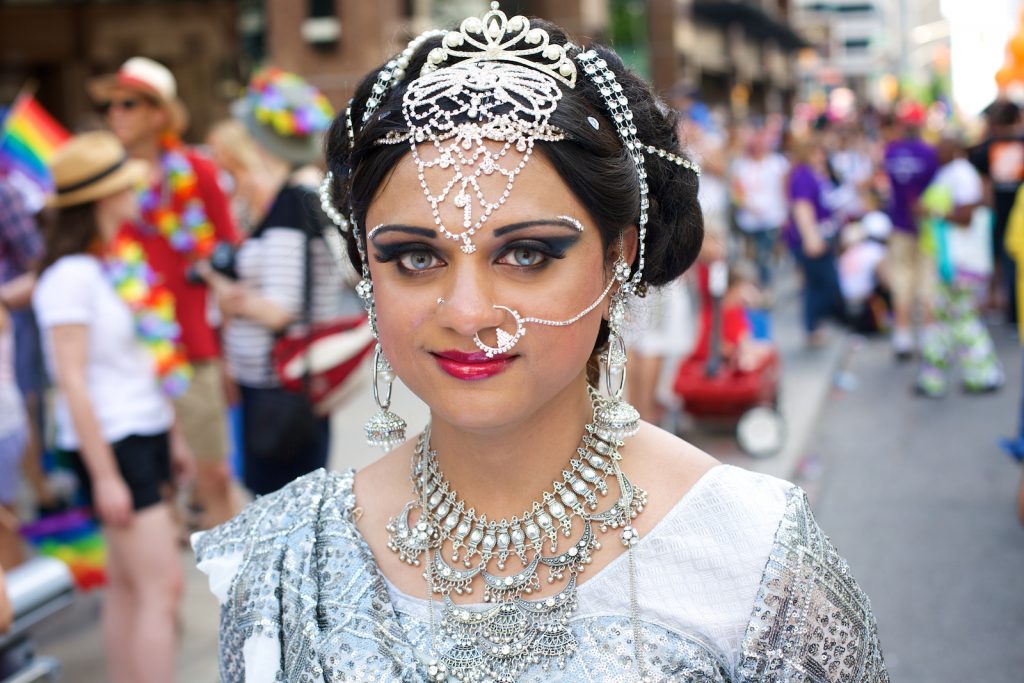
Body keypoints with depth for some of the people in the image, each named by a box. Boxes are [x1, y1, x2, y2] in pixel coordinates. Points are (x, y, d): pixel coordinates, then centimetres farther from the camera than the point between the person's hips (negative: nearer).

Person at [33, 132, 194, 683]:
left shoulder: (120, 259, 11)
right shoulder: (72, 275, -16)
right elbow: (72, 380, -18)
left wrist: (172, 435, 19)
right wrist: (105, 475, -18)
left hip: (146, 432, 8)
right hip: (111, 443, -8)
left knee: (128, 583, 13)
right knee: (161, 587, -7)